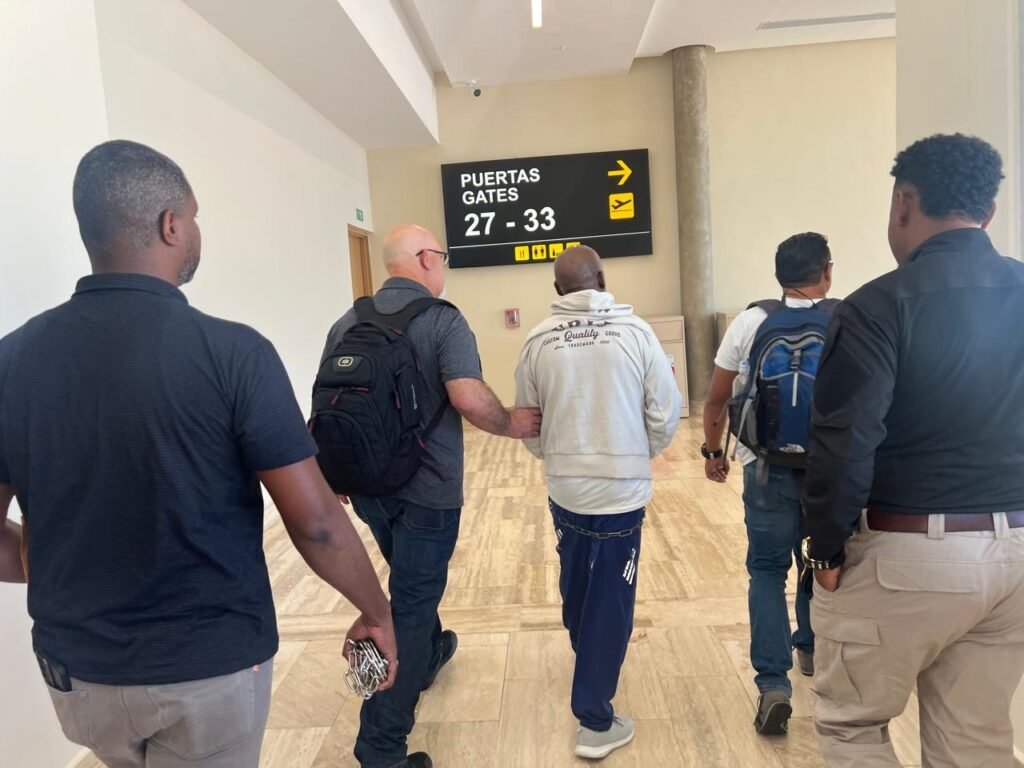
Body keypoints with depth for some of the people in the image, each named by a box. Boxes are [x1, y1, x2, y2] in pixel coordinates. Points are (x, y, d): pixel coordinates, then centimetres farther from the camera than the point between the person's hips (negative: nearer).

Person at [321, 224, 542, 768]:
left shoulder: (348, 322, 3)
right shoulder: (442, 319, -14)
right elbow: (468, 396, -28)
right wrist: (512, 424, -9)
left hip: (367, 484, 7)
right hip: (425, 488, -6)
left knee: (412, 584, 29)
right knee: (411, 602, 6)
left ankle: (428, 655, 53)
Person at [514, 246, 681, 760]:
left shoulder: (538, 341, -6)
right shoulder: (634, 330, -10)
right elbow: (666, 412, -6)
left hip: (564, 488, 3)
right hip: (621, 489, -3)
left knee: (576, 583, 25)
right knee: (611, 600, 9)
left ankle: (587, 658, 51)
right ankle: (595, 721, 19)